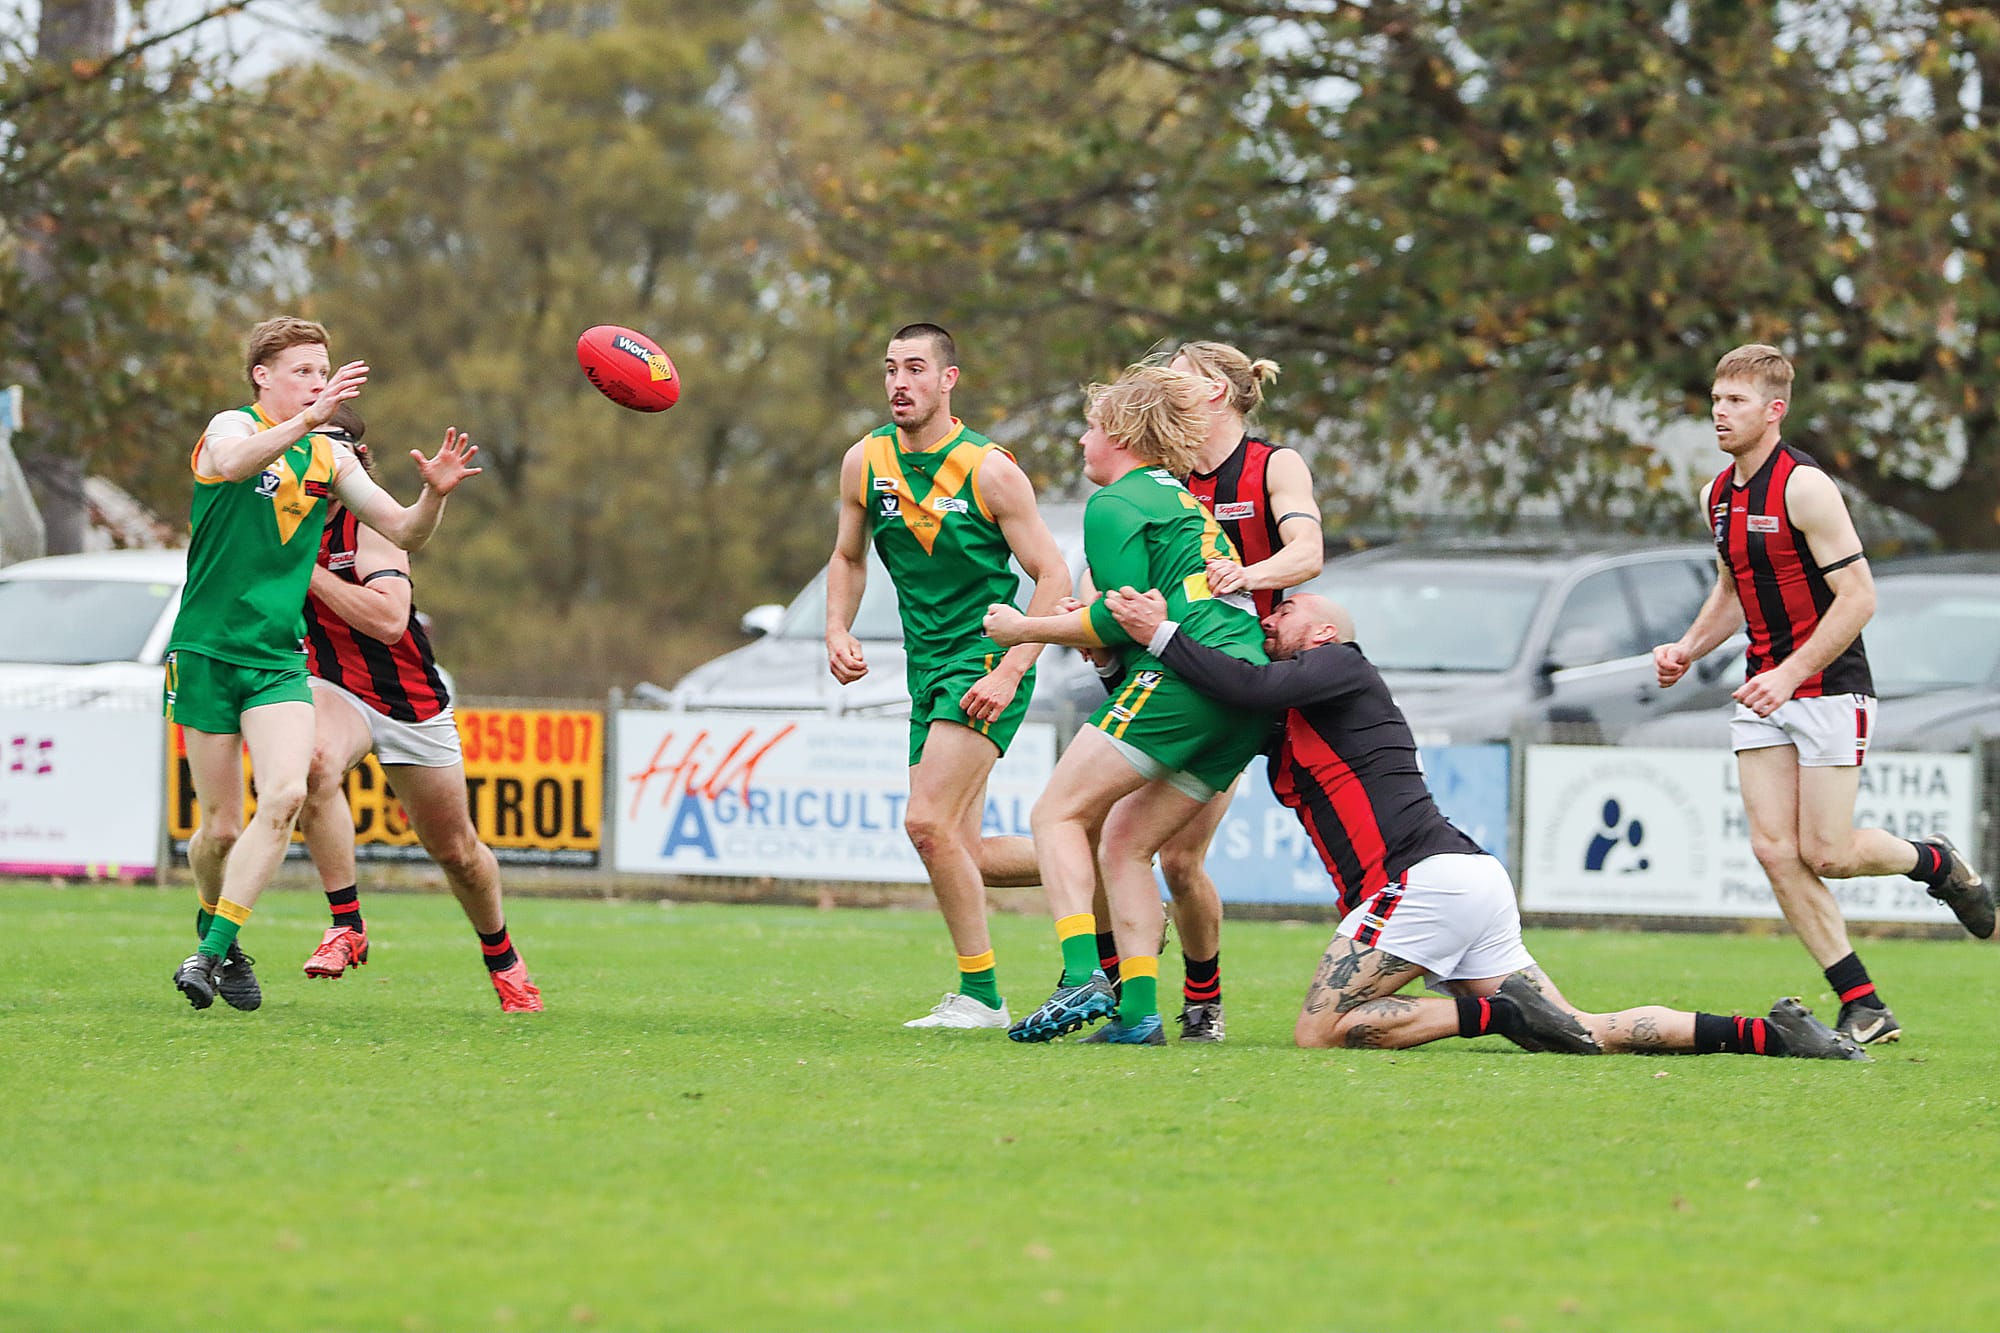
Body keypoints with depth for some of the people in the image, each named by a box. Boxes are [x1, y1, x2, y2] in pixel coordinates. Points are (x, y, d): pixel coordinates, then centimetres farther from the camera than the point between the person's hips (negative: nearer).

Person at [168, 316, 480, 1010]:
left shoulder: (330, 458, 11)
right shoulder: (232, 427, -5)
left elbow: (402, 531, 12)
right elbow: (231, 462, -30)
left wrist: (434, 494, -9)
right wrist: (307, 420, -44)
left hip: (279, 658, 4)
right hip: (206, 652, -4)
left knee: (285, 795, -20)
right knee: (222, 826, -1)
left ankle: (212, 952, -16)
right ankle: (217, 933, 29)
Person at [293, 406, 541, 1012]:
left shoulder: (371, 522, -18)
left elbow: (388, 619, -32)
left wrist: (305, 567, -32)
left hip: (413, 703, -2)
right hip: (334, 690, 2)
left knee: (456, 851, 12)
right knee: (316, 759, -36)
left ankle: (502, 957, 41)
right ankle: (346, 925, -26)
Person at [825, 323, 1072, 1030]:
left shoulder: (990, 470, -13)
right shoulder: (865, 462, 3)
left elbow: (1053, 576, -10)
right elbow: (848, 557, 19)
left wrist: (1010, 670, -19)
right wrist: (838, 632, 1)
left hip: (988, 661, -7)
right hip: (929, 669, 7)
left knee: (928, 821, -19)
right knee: (961, 851, 5)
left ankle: (980, 995, -8)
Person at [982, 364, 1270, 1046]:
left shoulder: (1114, 505, 0)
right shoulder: (1187, 504, 29)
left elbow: (1122, 621, -8)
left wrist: (1026, 629, 3)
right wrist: (1087, 619, 28)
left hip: (1181, 681, -9)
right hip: (1248, 695, 9)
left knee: (1059, 814, -7)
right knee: (1124, 844, 12)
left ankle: (1083, 978, -23)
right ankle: (1138, 1011, 1)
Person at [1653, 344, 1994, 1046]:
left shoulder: (1804, 486, -16)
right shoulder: (1718, 494, 9)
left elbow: (1858, 595, -19)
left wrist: (1790, 674, -24)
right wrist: (1688, 649, 7)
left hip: (1829, 689, -7)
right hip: (1765, 694, 7)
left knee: (1825, 853, -9)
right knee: (1774, 850, -5)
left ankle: (1936, 863, 23)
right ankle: (1865, 1009, 0)